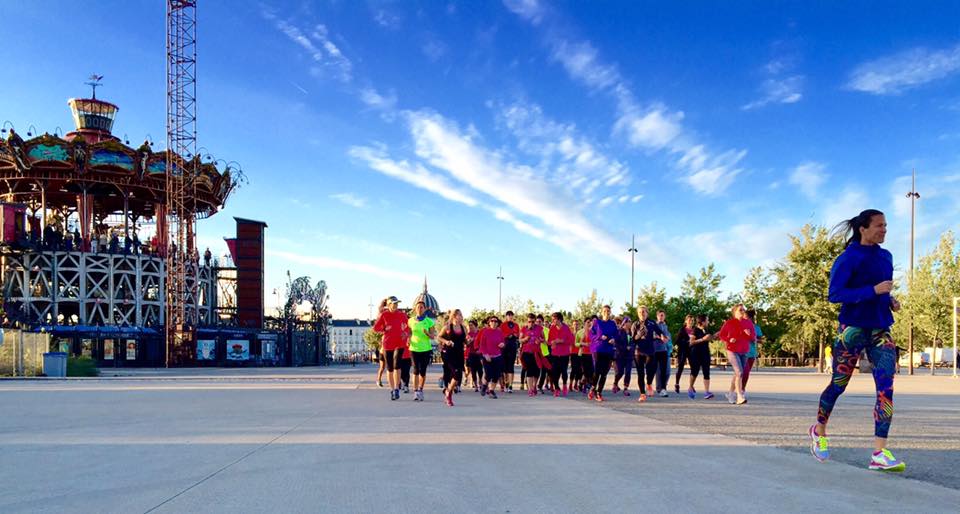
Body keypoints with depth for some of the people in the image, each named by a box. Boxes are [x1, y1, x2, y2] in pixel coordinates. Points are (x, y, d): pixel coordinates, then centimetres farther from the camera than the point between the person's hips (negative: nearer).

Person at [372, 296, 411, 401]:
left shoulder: (402, 315, 3)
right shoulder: (383, 315, -2)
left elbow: (407, 327, 14)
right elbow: (375, 328, 3)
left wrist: (405, 333, -5)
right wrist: (385, 330, -8)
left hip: (400, 343, 0)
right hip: (388, 344, 0)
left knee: (396, 365, -17)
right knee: (390, 368, 7)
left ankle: (397, 389, -12)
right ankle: (392, 390, 20)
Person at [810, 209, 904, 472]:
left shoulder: (885, 256, 12)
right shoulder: (848, 259, -9)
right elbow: (834, 295, -16)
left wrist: (890, 300, 7)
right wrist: (874, 291, -22)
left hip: (880, 329, 6)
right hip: (853, 328, -6)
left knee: (886, 387, -9)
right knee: (838, 384, 6)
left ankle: (879, 453, -11)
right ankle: (819, 431, 31)